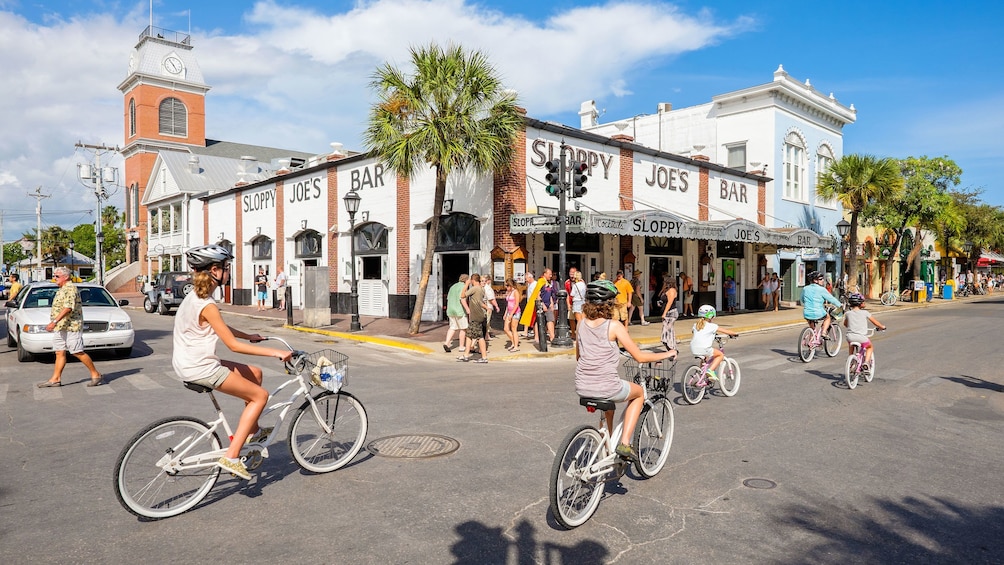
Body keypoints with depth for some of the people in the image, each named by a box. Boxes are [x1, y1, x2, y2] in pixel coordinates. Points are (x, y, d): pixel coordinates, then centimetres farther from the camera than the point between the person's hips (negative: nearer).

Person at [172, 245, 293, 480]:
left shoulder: (195, 297, 8)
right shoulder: (207, 306, -22)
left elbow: (222, 327, 23)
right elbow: (233, 345, -23)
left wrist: (249, 336, 30)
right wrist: (274, 352, -22)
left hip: (190, 363, 10)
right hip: (200, 369, -10)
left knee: (255, 373, 17)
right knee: (260, 395, -3)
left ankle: (251, 431, 26)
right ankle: (231, 457, -6)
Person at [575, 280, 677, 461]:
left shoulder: (582, 324, 4)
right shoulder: (614, 327, -11)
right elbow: (640, 357, -8)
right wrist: (667, 354, 7)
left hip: (582, 388, 5)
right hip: (606, 388, -5)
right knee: (639, 393, 25)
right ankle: (625, 443, 14)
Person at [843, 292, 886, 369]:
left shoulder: (848, 313, 4)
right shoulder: (865, 313, -2)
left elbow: (845, 324, 21)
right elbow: (875, 322, 7)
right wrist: (882, 327, 26)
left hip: (850, 337, 3)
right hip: (861, 337, -2)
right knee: (869, 347, 28)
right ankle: (866, 362, 8)